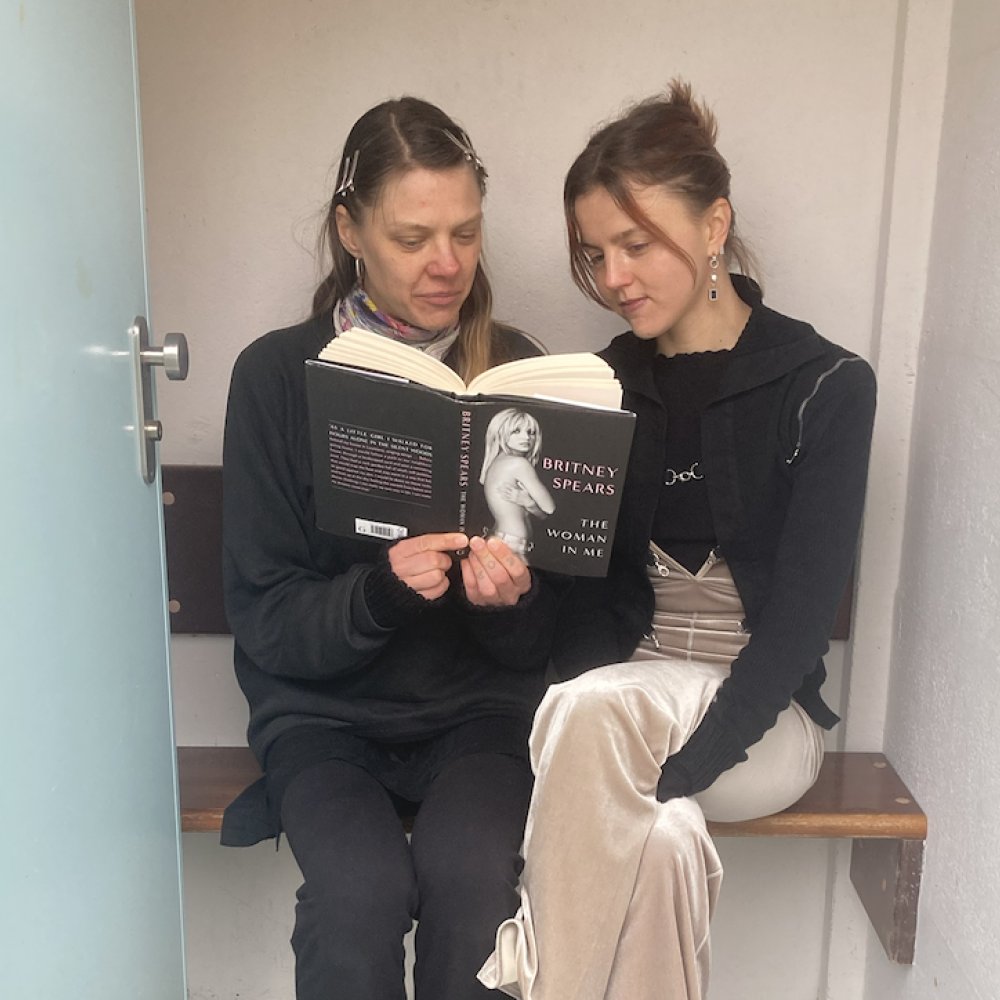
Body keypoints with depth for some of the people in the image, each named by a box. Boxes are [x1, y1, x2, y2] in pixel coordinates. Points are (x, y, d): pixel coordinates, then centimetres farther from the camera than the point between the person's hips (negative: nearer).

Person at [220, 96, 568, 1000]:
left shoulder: (516, 368, 0)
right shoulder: (279, 373, -4)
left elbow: (541, 638, 4)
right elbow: (265, 618, -4)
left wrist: (513, 599, -20)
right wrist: (380, 592, -24)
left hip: (479, 704, 1)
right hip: (324, 711, -1)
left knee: (468, 871, -27)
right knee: (362, 885, -28)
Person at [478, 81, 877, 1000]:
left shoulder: (826, 387, -7)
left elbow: (799, 618, -13)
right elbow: (585, 587, 4)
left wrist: (670, 774, -23)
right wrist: (622, 782, -13)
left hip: (759, 717, -2)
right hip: (630, 691, 3)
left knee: (584, 711, -33)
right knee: (663, 845, -33)